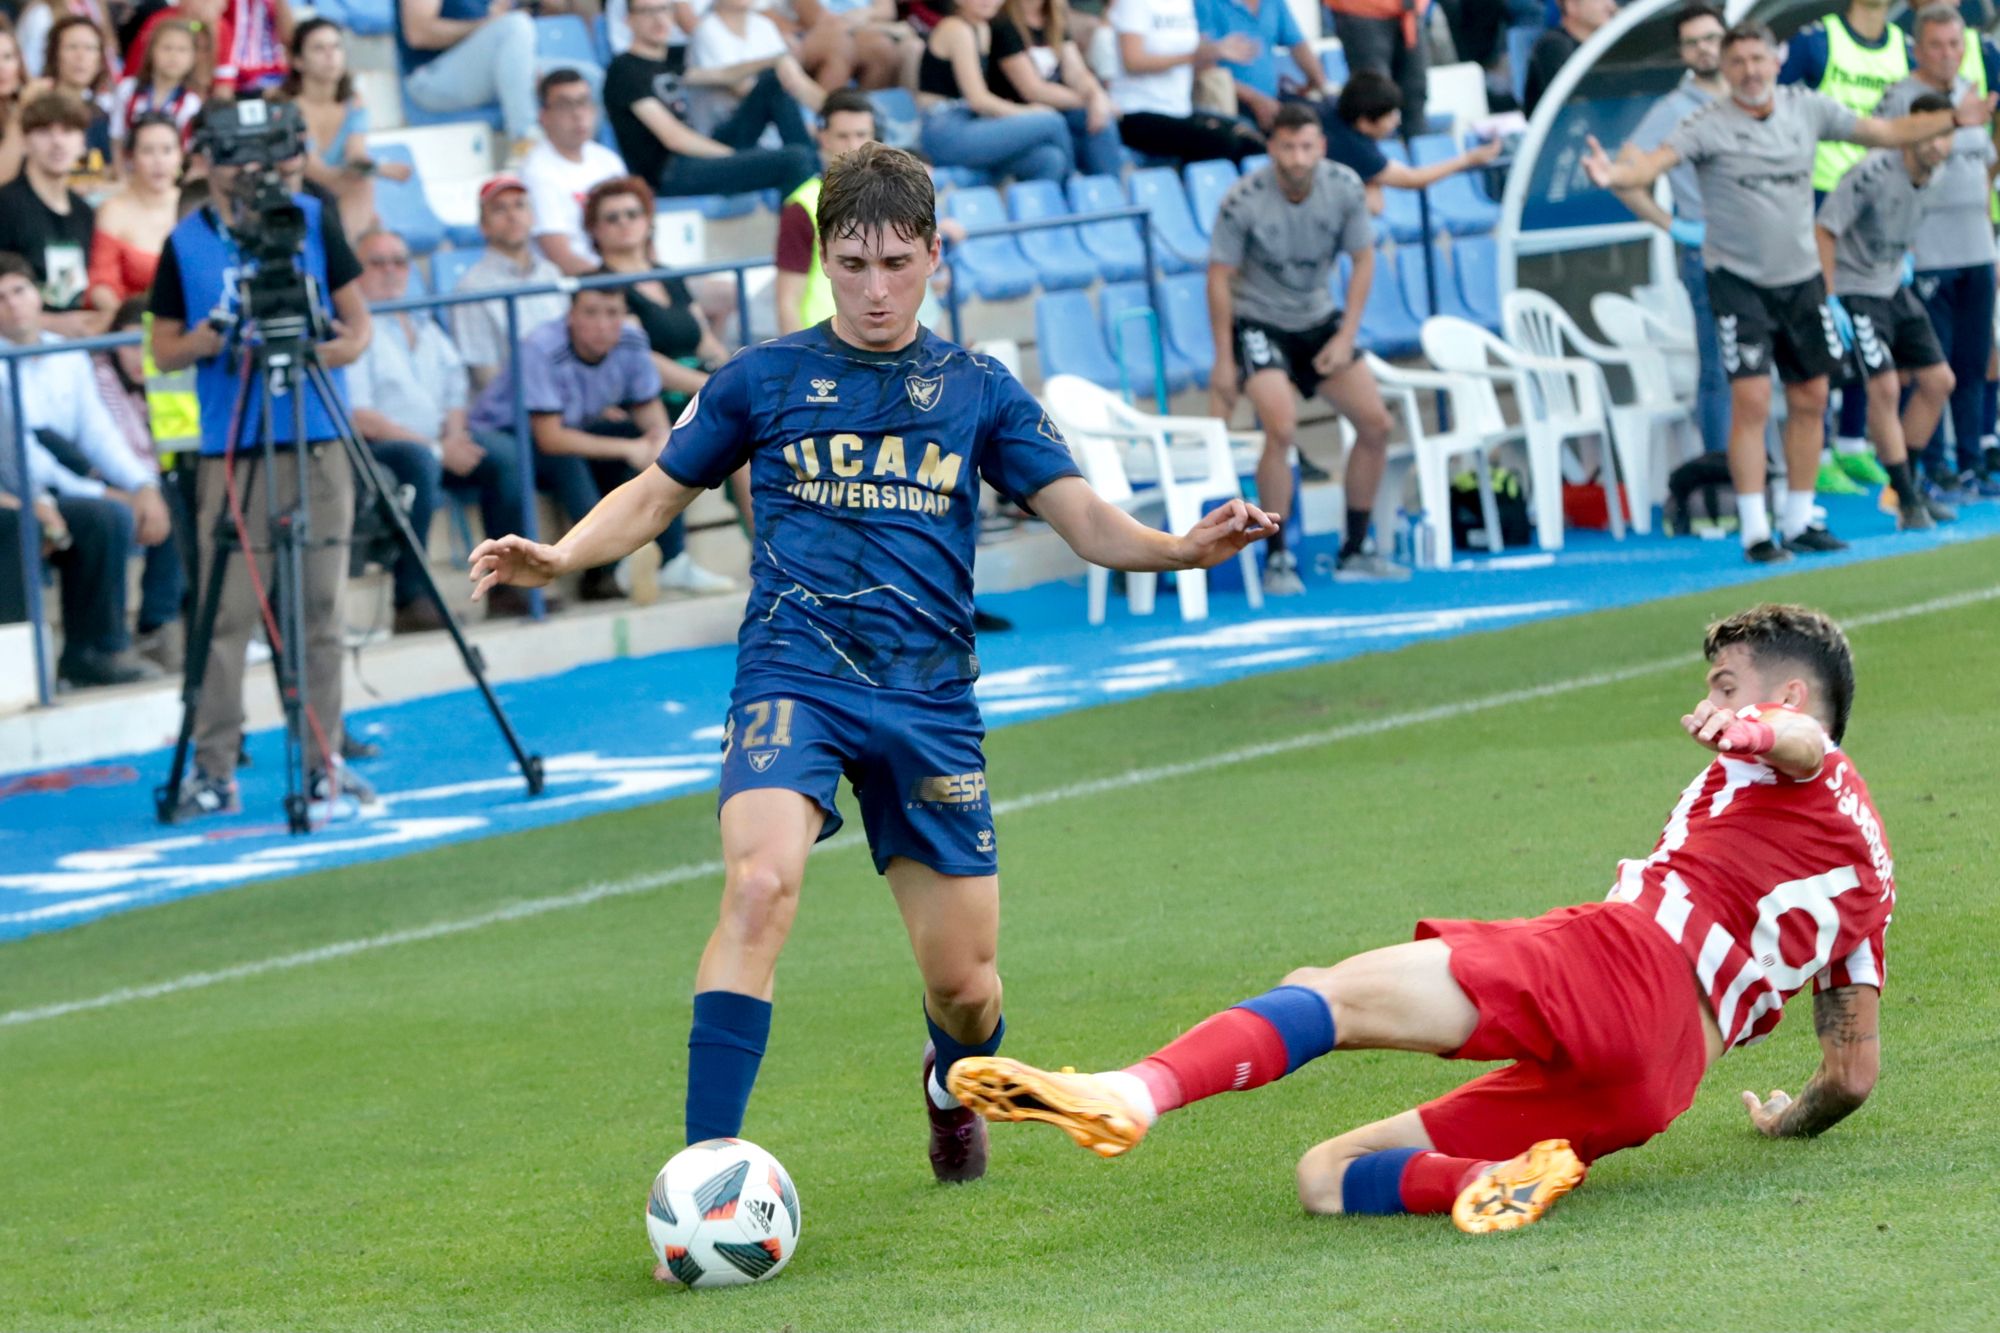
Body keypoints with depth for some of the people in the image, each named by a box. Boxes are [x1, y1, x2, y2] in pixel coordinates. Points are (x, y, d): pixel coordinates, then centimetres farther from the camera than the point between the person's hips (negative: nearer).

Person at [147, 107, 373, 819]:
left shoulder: (312, 220, 6)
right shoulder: (185, 244, 4)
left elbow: (358, 320, 9)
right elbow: (163, 351, 8)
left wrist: (340, 348, -13)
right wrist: (208, 340, -12)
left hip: (318, 440, 1)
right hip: (230, 450, -1)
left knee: (321, 605, 3)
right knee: (228, 612, -4)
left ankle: (323, 763, 9)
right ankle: (213, 771, 1)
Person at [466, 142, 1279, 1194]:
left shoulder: (978, 390, 11)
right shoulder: (764, 379, 8)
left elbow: (1084, 519, 7)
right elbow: (654, 495, 15)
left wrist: (1184, 548, -13)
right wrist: (559, 557, -5)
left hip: (929, 700, 2)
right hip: (792, 675, -2)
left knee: (964, 981, 2)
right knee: (760, 885, -30)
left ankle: (951, 1082, 41)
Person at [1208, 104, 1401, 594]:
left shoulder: (1345, 188, -11)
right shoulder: (1243, 201, -22)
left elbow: (1362, 260, 0)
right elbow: (1219, 277, -14)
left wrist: (1345, 337, -7)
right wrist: (1223, 360, -12)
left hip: (1320, 319, 5)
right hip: (1259, 323, -5)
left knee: (1376, 424, 0)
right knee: (1282, 428, -25)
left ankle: (1354, 553, 15)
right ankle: (1277, 560, -12)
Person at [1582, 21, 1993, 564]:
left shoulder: (1806, 108, 3)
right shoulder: (1710, 125, -12)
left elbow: (1884, 132, 13)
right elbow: (1658, 160, -26)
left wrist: (1952, 118, 11)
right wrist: (1616, 175, -47)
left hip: (1801, 276, 5)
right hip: (1738, 279, -5)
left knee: (1810, 398, 9)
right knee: (1750, 400, -13)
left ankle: (1798, 521, 21)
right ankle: (1754, 530, -8)